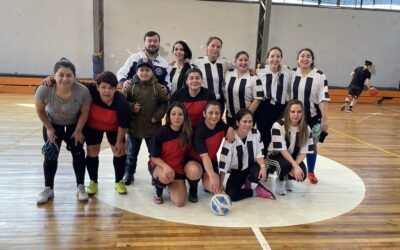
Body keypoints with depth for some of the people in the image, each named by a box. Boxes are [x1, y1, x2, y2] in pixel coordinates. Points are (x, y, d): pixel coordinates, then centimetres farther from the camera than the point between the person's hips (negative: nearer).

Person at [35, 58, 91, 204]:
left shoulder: (83, 91, -35)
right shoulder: (44, 90, -34)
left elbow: (84, 113, -17)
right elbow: (40, 111, -13)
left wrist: (78, 131, -10)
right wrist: (49, 128, -8)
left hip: (75, 125, 0)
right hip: (53, 125, 1)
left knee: (78, 153, 2)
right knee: (50, 155, 1)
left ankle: (81, 187, 16)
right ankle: (48, 189, 17)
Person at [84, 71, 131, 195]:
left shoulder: (121, 102, -36)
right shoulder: (91, 91, -36)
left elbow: (123, 124, -22)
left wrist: (119, 141, -12)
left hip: (114, 128, 0)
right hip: (93, 126, 1)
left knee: (120, 152, 2)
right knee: (92, 152, 5)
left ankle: (119, 182, 23)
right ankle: (93, 182, 26)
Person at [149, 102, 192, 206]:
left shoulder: (187, 133, -11)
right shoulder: (161, 133, -17)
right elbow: (154, 157, -12)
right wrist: (165, 166, -30)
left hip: (177, 169, 2)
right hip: (159, 166, -2)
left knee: (179, 202, -12)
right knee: (165, 176, -39)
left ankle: (170, 186, 22)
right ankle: (158, 190, -2)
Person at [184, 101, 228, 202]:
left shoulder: (222, 125, -13)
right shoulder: (199, 130, -29)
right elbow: (204, 156, -37)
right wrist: (212, 177, -46)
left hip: (211, 160, 4)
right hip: (193, 159, -4)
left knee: (215, 188, -21)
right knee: (194, 171, -39)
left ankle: (205, 179, 18)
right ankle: (192, 190, -3)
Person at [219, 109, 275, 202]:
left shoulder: (255, 133, -12)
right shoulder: (231, 139, -23)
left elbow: (259, 153, -10)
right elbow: (223, 163, -23)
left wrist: (263, 167, -32)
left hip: (251, 167, 2)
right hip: (236, 171, -1)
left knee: (260, 172, -35)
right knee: (231, 195, -23)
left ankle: (249, 183, 2)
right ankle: (256, 191, 3)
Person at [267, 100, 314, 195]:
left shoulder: (306, 129, -10)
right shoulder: (278, 125, -25)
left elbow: (303, 152, -10)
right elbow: (282, 150, -27)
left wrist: (295, 165, -26)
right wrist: (294, 166, -34)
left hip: (294, 157, 4)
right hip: (275, 156, -4)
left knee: (302, 174, -23)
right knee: (285, 164, -37)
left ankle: (288, 178, 16)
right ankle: (280, 181, 0)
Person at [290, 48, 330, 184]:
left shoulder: (320, 76, -9)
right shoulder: (291, 73, 0)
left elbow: (323, 98, -11)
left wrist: (325, 118, -13)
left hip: (313, 117, -2)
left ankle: (311, 172, 27)